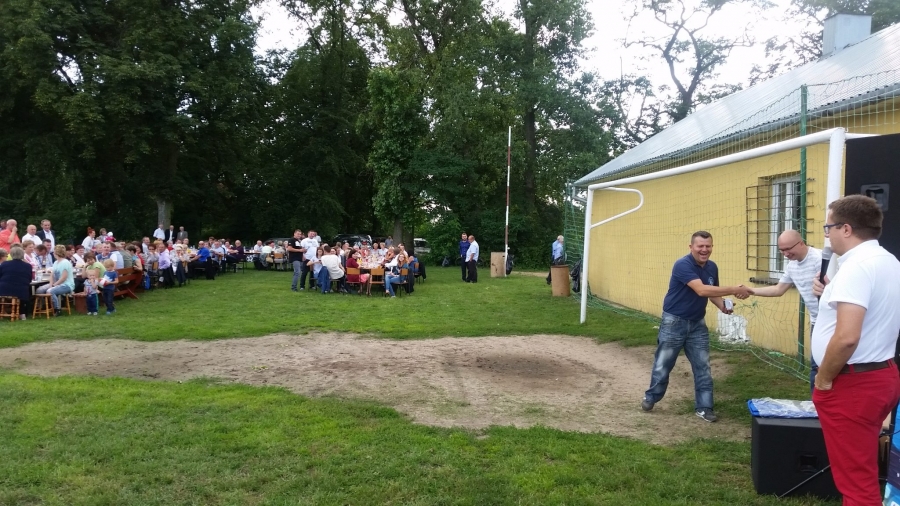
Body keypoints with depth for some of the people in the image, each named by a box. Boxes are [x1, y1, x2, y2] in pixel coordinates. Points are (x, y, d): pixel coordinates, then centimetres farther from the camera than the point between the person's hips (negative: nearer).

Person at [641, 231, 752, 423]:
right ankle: (650, 397, 26)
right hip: (674, 322, -6)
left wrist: (723, 306, -9)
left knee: (702, 367, 5)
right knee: (663, 365, 7)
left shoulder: (712, 267, 1)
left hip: (697, 323, 6)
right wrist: (734, 290, -37)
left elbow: (712, 292, 13)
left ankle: (703, 407, 15)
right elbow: (701, 290, -35)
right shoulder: (683, 265, -23)